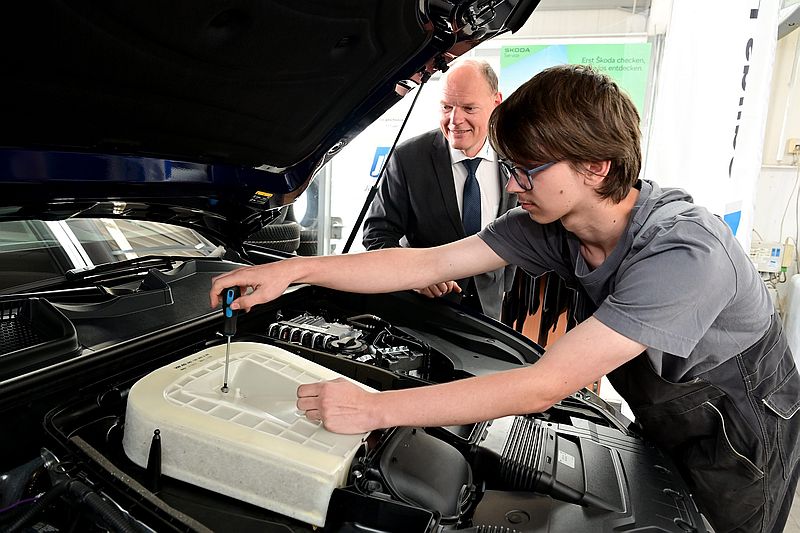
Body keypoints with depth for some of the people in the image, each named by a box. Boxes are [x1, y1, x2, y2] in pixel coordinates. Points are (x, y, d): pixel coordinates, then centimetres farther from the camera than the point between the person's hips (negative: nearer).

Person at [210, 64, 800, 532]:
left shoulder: (687, 253, -40)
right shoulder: (550, 223, -18)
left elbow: (544, 386, -43)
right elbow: (426, 264, -18)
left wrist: (375, 408, -42)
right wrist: (296, 269, -24)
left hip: (739, 440, -5)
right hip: (662, 423, 5)